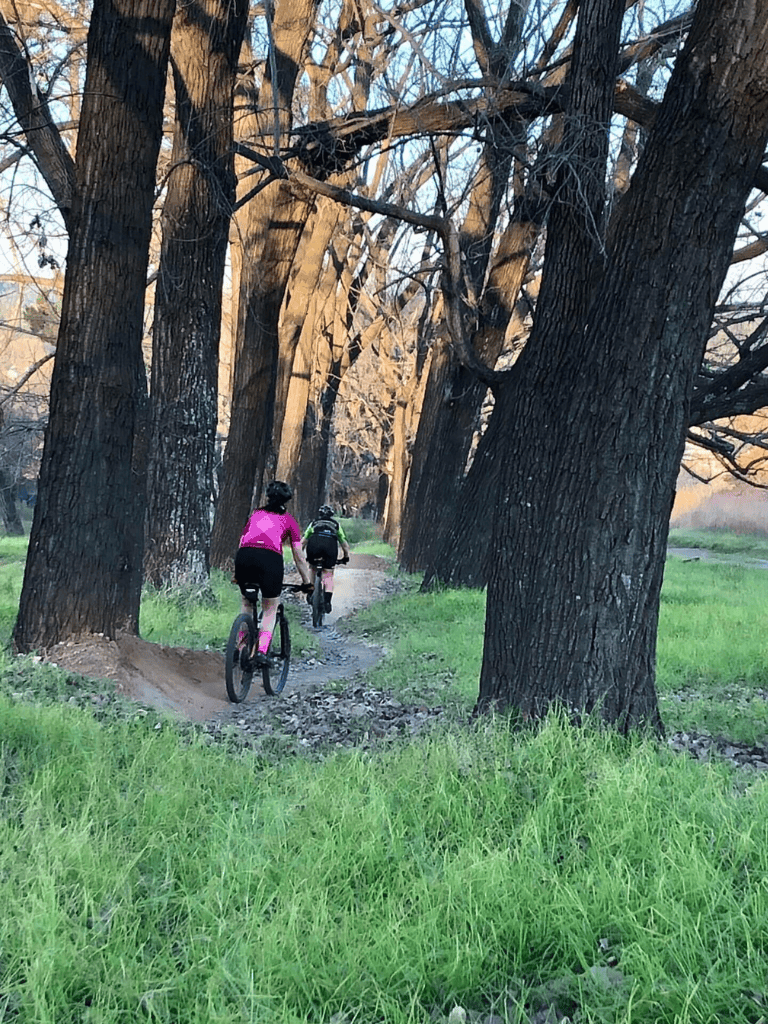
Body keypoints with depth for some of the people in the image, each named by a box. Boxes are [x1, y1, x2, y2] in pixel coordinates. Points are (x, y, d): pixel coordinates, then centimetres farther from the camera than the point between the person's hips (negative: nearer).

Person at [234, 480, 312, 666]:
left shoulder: (255, 514, 29)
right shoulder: (288, 520, 21)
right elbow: (299, 556, 18)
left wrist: (238, 574, 38)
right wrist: (307, 583, 26)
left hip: (244, 555, 2)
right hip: (270, 557, -2)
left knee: (247, 603, 25)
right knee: (270, 609, 14)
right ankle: (262, 651, -2)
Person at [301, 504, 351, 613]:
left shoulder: (314, 523, 33)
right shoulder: (336, 524, 34)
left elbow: (302, 542, 30)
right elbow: (345, 545, 36)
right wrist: (346, 557, 50)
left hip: (314, 542, 0)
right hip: (330, 544, 0)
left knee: (312, 568, 27)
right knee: (328, 575, 10)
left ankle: (310, 593, 19)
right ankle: (328, 601, -4)